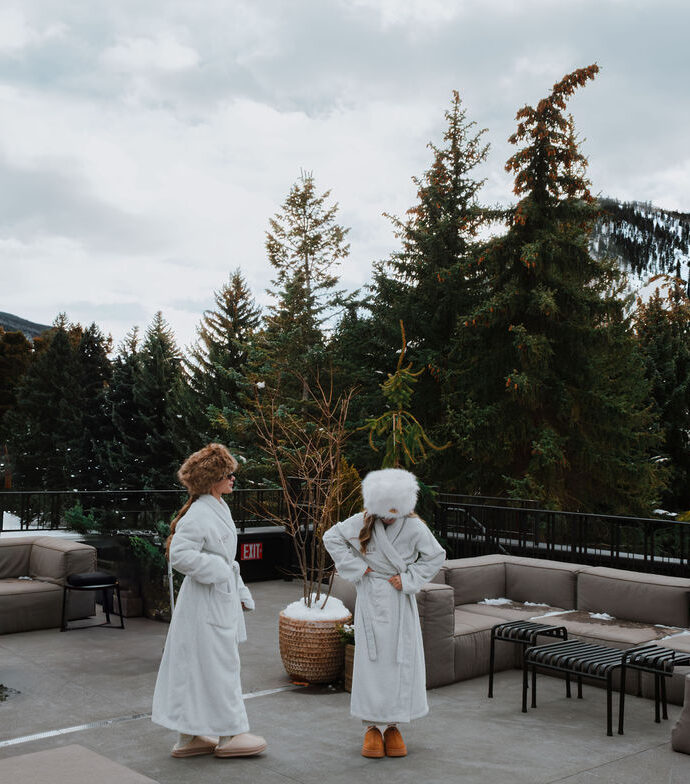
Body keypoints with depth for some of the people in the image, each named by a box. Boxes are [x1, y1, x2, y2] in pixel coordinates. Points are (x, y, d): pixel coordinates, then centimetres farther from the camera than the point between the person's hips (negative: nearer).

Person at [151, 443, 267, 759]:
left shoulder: (219, 508, 12)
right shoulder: (198, 514, -19)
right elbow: (179, 554, -27)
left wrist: (240, 592, 20)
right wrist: (216, 569, -18)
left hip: (222, 599, 10)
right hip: (207, 602, -10)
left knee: (197, 667, 15)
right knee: (218, 665, 1)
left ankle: (189, 737, 24)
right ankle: (229, 734, 14)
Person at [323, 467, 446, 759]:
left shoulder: (414, 527, -7)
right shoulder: (362, 522, -6)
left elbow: (436, 557, 5)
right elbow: (331, 537, 4)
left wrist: (409, 579, -5)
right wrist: (356, 566, -4)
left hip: (399, 599, 1)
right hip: (371, 599, 0)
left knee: (402, 660, 2)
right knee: (370, 658, -1)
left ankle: (393, 726, 17)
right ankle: (371, 727, 10)